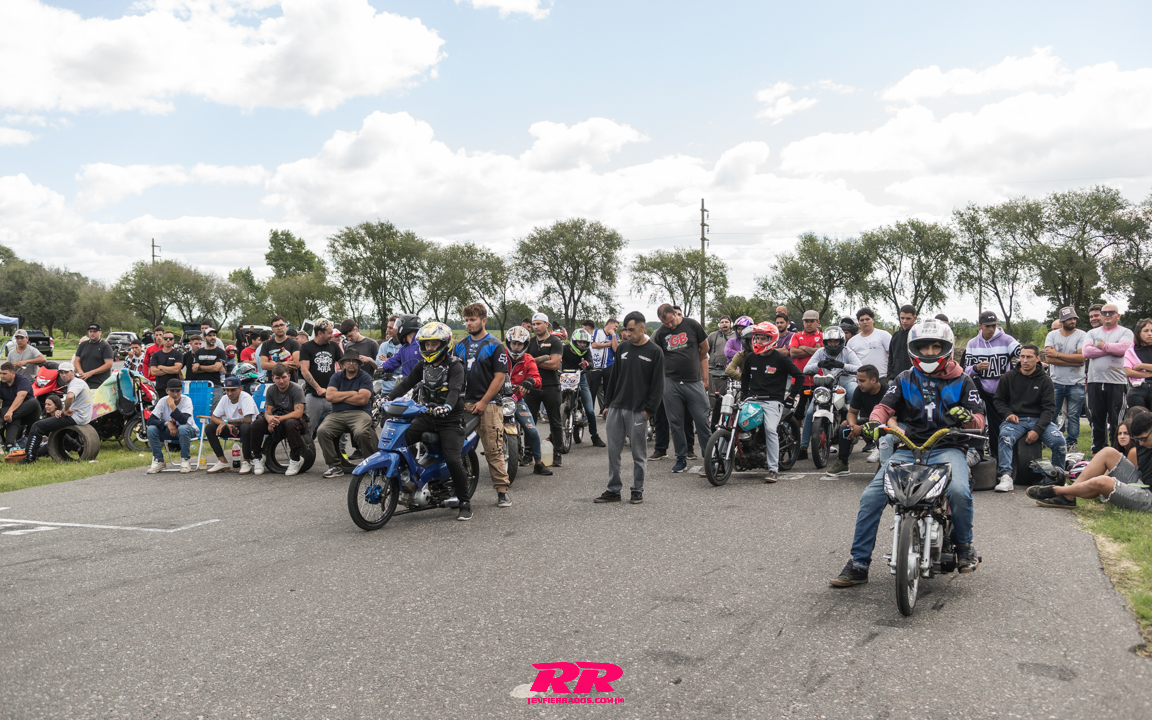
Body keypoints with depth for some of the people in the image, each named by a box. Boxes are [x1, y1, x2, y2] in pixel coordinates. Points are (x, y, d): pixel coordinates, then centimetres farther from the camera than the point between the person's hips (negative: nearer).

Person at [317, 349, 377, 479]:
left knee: (361, 433, -34)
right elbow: (329, 396, 1)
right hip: (337, 414, 4)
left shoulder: (365, 377, 6)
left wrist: (339, 396, -1)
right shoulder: (336, 377, 17)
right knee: (322, 431, -24)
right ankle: (336, 466, -13)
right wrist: (351, 393, -2)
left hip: (359, 413, -4)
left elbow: (362, 399, -10)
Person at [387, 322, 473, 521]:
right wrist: (387, 398, -8)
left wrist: (447, 406, -47)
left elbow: (454, 390, -27)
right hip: (428, 416, 6)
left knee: (452, 460, -19)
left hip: (450, 418, -6)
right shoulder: (423, 365, 11)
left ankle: (465, 502, -3)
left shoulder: (455, 365, -11)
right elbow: (406, 383, 7)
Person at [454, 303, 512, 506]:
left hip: (488, 404, -5)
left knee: (493, 450, -7)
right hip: (464, 404, 5)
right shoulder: (460, 346, 17)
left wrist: (483, 402, -9)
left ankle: (503, 490, 0)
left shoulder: (495, 346, 1)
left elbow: (500, 377, -4)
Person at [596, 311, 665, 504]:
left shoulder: (654, 352, -3)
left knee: (638, 454, 4)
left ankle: (637, 491, 14)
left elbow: (657, 385, -4)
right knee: (613, 451, 6)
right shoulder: (622, 348, 12)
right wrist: (608, 404, 12)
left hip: (638, 411, -5)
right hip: (616, 409, 5)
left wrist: (649, 410, -10)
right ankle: (613, 490, 14)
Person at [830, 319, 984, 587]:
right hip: (908, 448, 2)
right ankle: (858, 564, -7)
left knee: (959, 491, -33)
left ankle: (964, 545, -1)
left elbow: (979, 419, 5)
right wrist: (875, 421, -22)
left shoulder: (961, 381, 11)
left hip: (947, 448, -1)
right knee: (871, 497, -17)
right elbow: (885, 405, 2)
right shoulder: (904, 380, 15)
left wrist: (969, 418, -20)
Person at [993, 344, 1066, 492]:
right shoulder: (1009, 377, 9)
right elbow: (998, 399, 15)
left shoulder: (1045, 380, 7)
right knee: (1005, 436, -33)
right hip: (1015, 419, -1)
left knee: (1059, 441, -25)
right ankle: (1006, 477, -35)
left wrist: (1037, 430, -14)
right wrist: (1007, 414, -7)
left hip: (1039, 420, 1)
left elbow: (1049, 408, 1)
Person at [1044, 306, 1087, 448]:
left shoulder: (1081, 335, 1)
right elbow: (1049, 359, -8)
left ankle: (1071, 444, 15)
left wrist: (1057, 354, -13)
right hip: (1056, 382, 1)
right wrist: (1074, 361, -13)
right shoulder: (1052, 335, 4)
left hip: (1076, 384, 0)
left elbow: (1082, 358, -12)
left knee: (1073, 416, 5)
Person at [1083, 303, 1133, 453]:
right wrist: (1111, 349, -9)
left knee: (1116, 421, -1)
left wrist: (1101, 345, -4)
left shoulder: (1125, 332, 5)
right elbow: (1086, 352, -4)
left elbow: (1122, 348, -15)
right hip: (1095, 381, 3)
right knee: (1097, 419, 9)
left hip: (1117, 382, -3)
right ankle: (1098, 450, 17)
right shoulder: (1092, 333, 13)